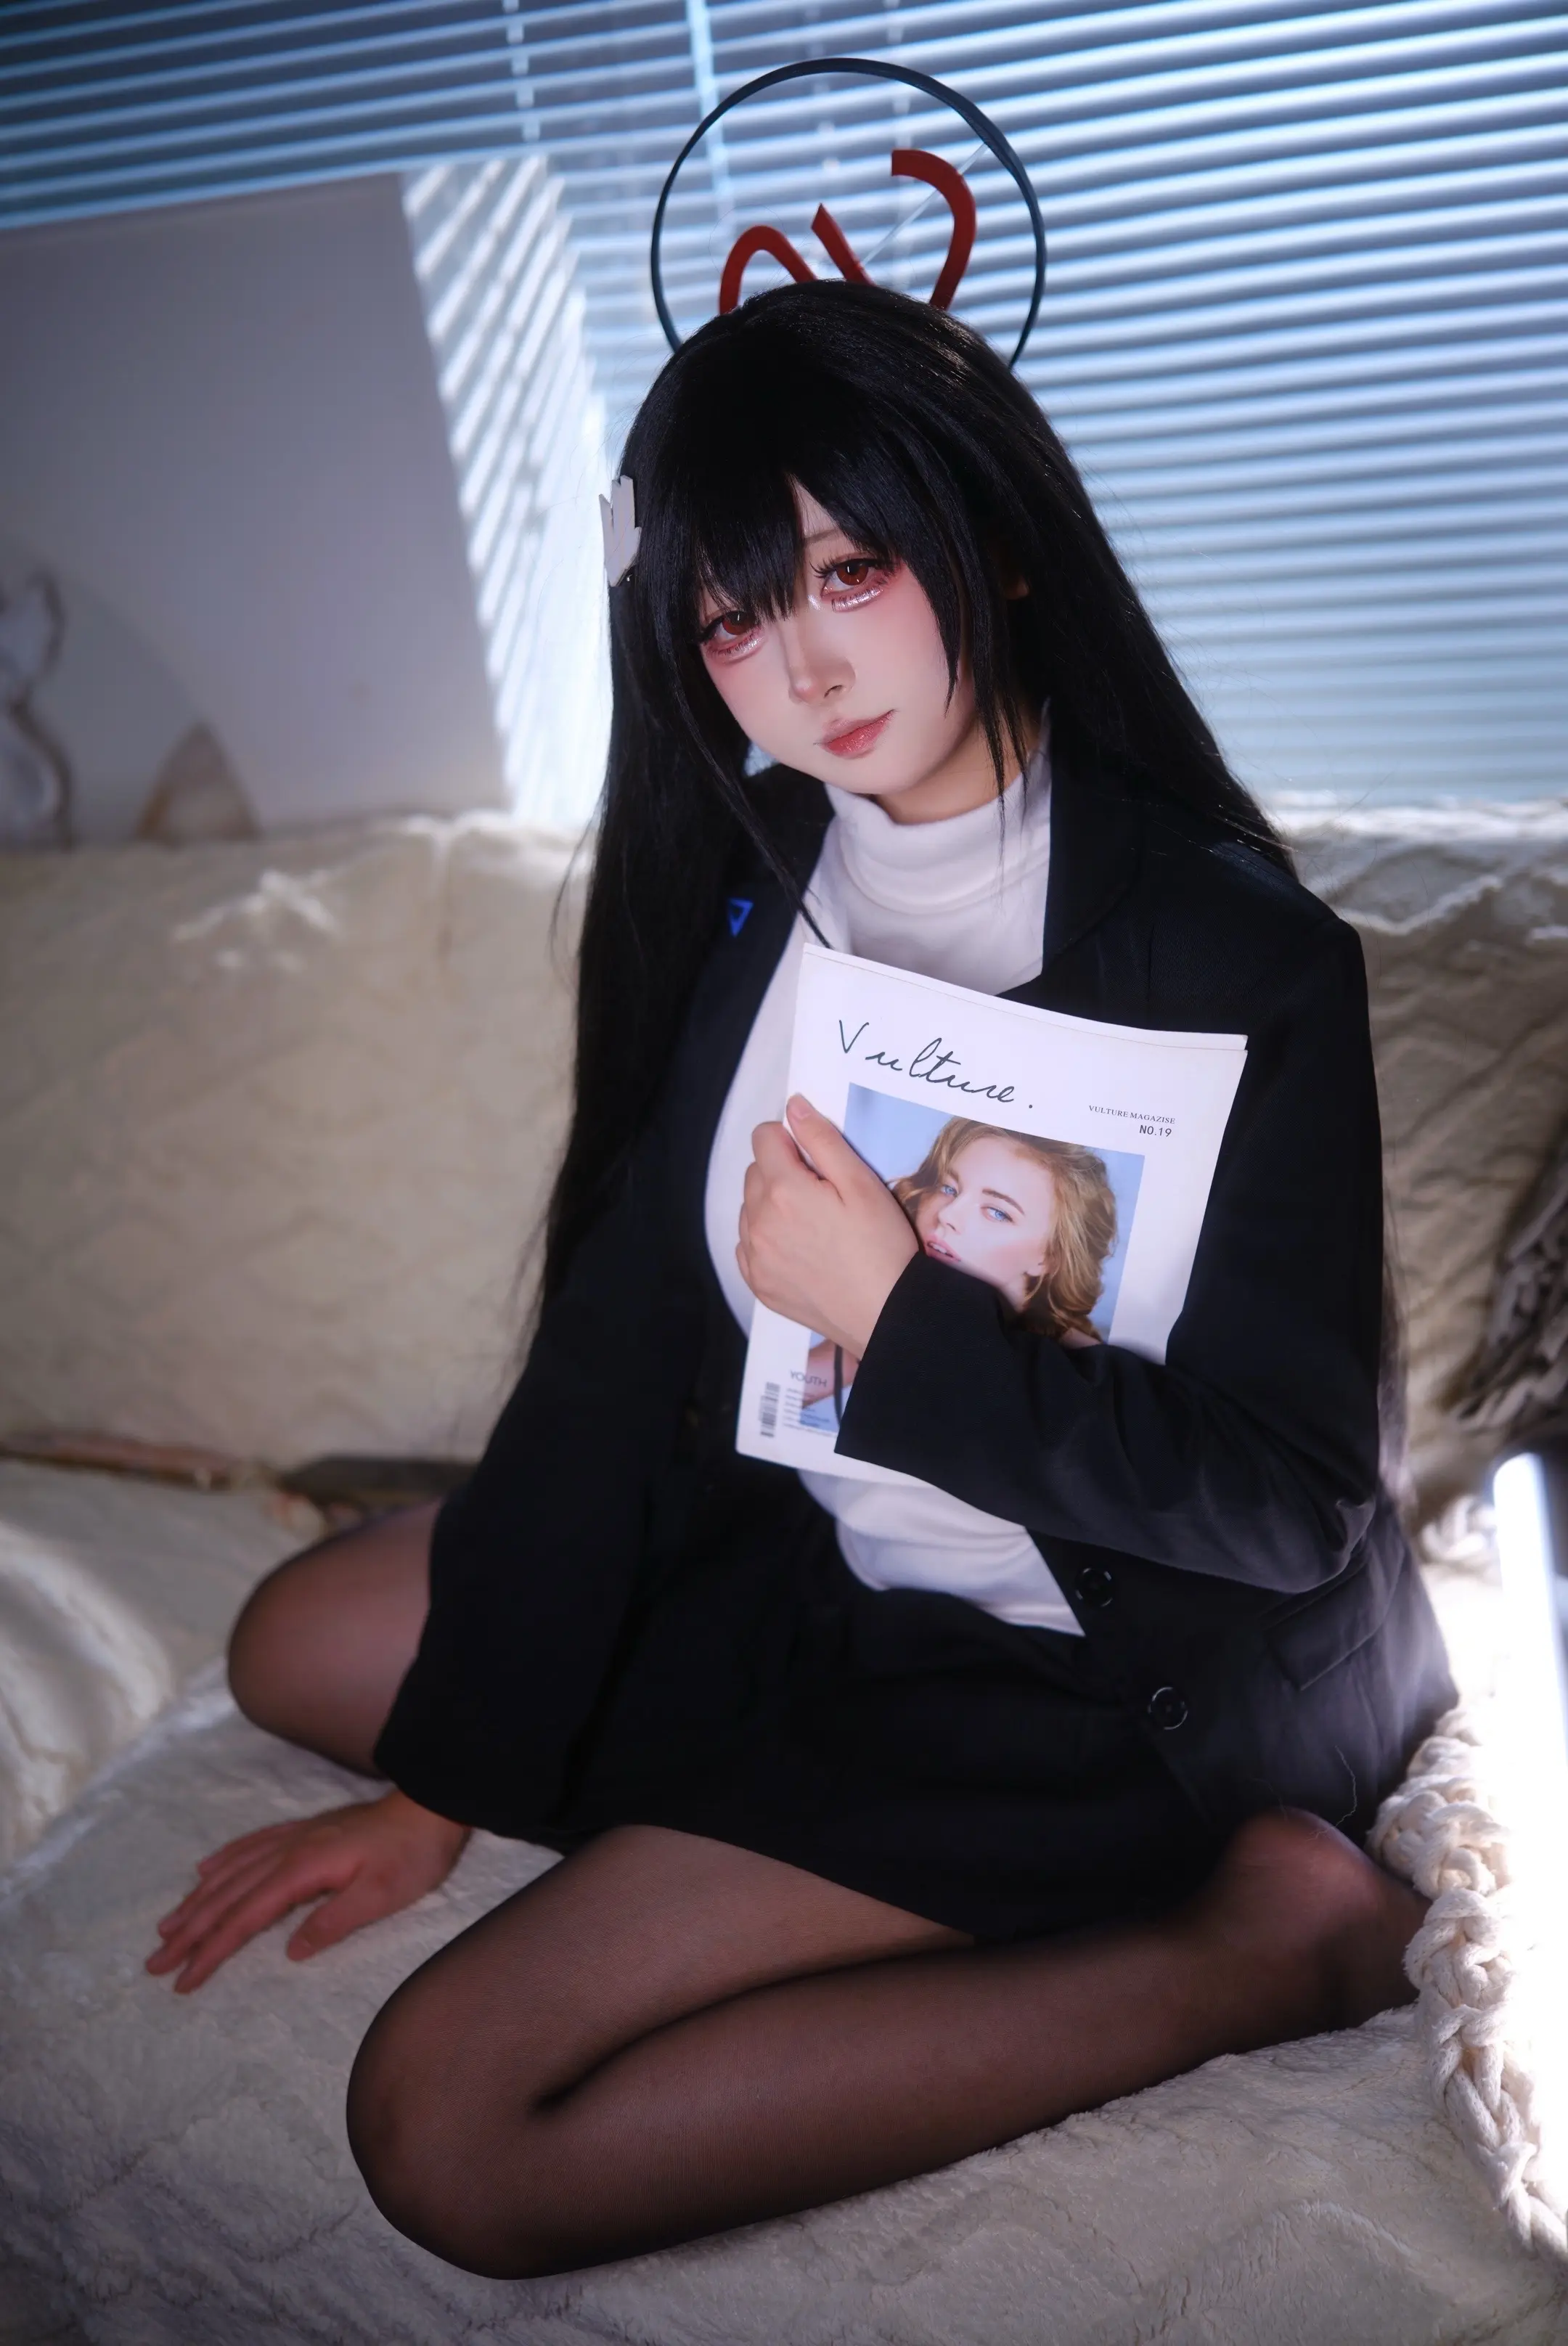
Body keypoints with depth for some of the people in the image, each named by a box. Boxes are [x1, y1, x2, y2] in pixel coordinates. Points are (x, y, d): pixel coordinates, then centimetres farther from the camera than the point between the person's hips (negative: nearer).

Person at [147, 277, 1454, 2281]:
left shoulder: (1229, 947, -22)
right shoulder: (737, 881, -3)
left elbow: (1287, 1502, -19)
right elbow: (615, 1335, -1)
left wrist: (902, 1322, -26)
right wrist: (444, 1777, 0)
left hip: (1095, 1669, -7)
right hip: (796, 1549, 8)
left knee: (450, 2121, -19)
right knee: (299, 1643, 13)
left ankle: (1244, 1939, -11)